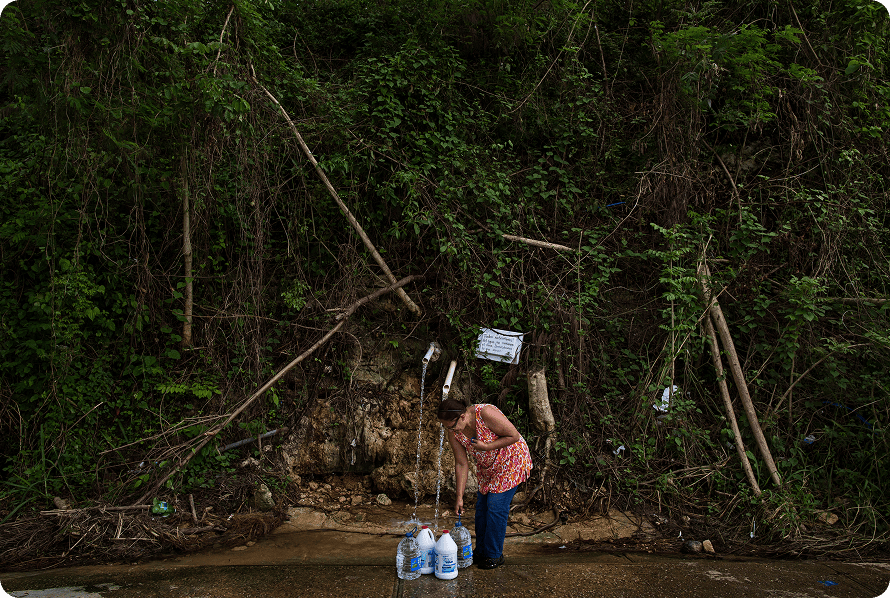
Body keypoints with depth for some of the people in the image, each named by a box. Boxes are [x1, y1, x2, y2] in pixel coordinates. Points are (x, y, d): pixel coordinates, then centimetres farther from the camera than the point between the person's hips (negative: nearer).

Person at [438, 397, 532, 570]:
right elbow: (461, 464, -6)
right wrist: (459, 497, -7)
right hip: (487, 467, 7)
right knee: (482, 505, 7)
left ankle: (494, 555, 4)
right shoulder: (454, 433, -13)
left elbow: (514, 435, -24)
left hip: (511, 461, -6)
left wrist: (487, 446, -28)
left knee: (496, 506, -9)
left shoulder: (486, 414, -33)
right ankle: (481, 551, 24)